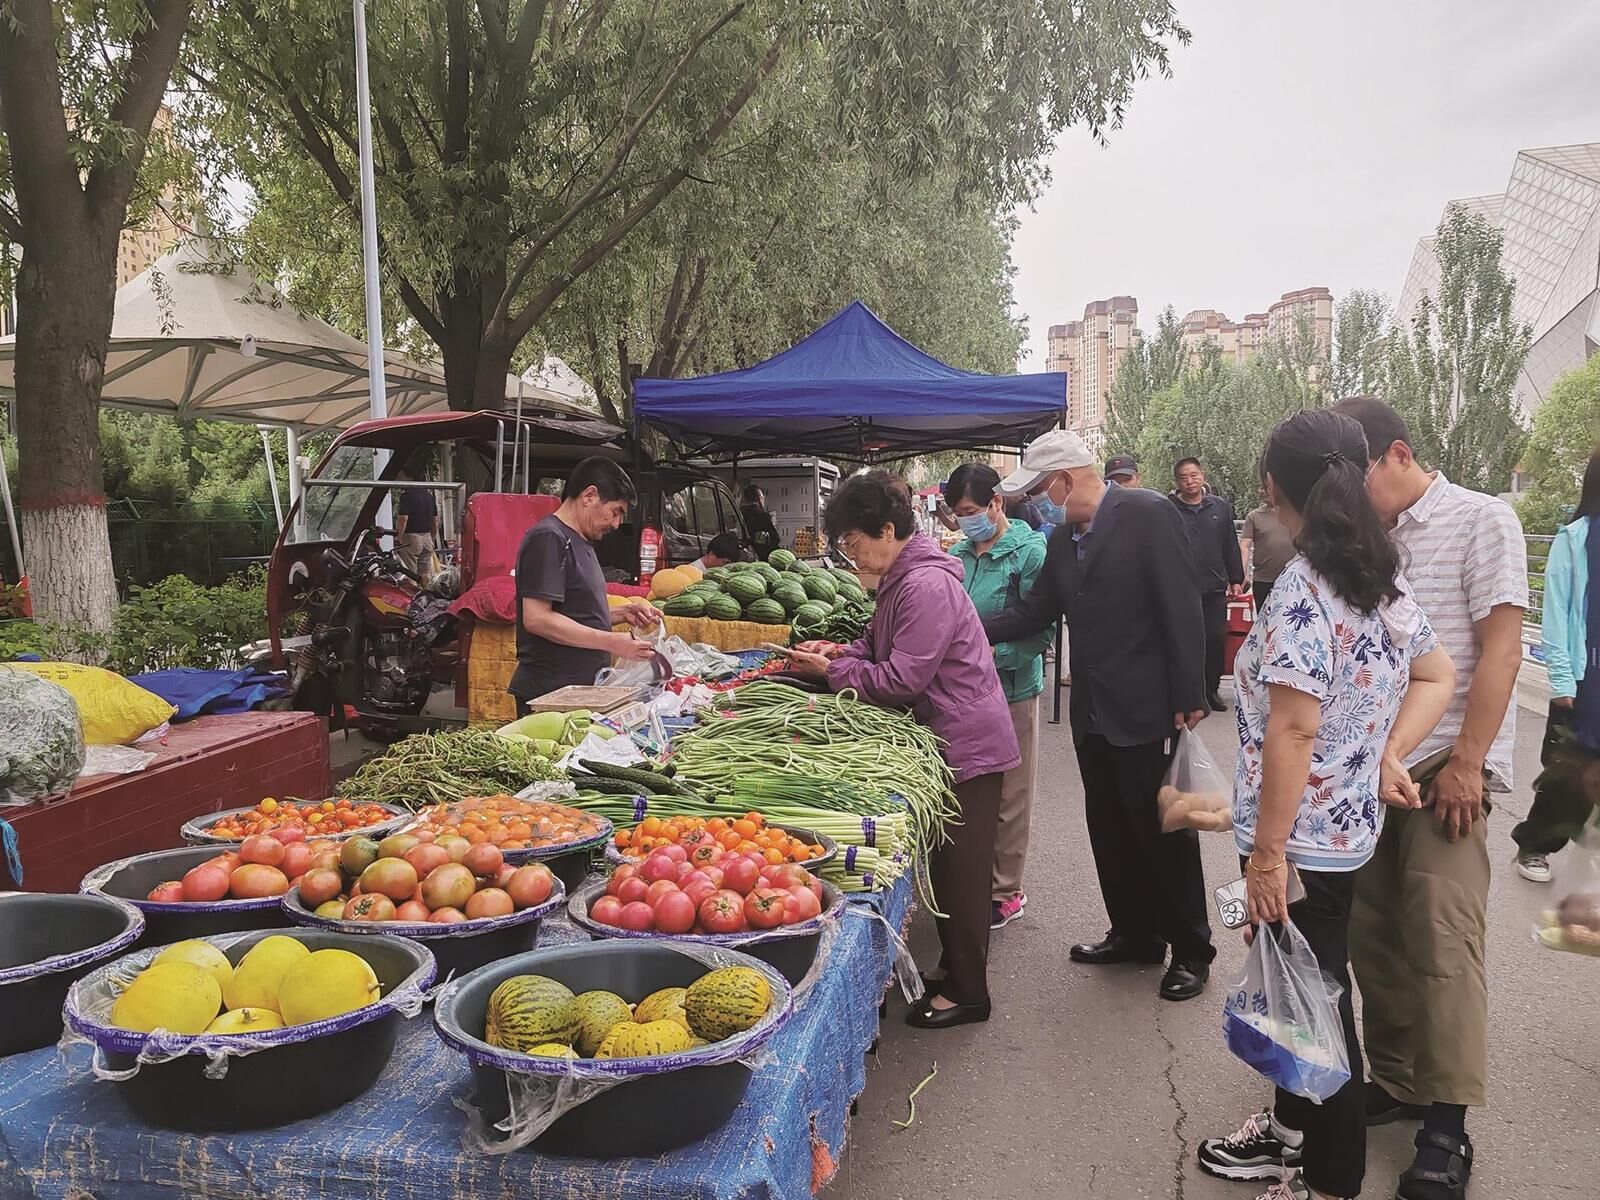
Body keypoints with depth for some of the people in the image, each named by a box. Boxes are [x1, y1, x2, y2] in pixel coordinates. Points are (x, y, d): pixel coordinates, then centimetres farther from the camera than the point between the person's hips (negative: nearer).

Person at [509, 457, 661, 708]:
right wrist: (611, 642, -21)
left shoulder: (581, 541, 18)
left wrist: (622, 613, 8)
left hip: (583, 687, 9)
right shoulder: (548, 538, -13)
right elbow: (536, 619, -22)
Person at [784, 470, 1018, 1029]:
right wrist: (841, 651, -1)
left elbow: (903, 679, -24)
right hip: (947, 739, 10)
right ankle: (954, 968, 32)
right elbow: (882, 647, 19)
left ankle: (967, 992, 12)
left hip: (968, 744, -10)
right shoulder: (900, 578, 10)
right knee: (946, 866, 18)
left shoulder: (926, 586, -23)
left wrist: (830, 670, -15)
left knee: (961, 871, 0)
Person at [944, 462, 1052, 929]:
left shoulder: (1029, 552, -11)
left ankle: (1006, 891, 23)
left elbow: (1040, 633, -15)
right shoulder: (959, 553, 5)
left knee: (1007, 798, 8)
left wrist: (988, 654, -24)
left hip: (1011, 691, -5)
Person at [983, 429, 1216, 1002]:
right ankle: (1134, 934, 32)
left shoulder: (1147, 514, -13)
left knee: (1164, 831, 4)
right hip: (1093, 713, 8)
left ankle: (1190, 950, 20)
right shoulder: (1063, 539, 10)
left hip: (1147, 711, -7)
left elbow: (1181, 607, -16)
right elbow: (1033, 612, 11)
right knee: (1110, 830, 16)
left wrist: (1189, 697, -18)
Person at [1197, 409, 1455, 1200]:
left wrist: (1266, 852, -20)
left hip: (1300, 839, -9)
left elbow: (1293, 730, -25)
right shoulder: (1383, 579, 6)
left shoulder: (1302, 588, -21)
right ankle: (1295, 1128, 41)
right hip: (1346, 828, 9)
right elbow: (1437, 676, 16)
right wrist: (1389, 754, 6)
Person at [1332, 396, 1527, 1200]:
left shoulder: (1481, 520, -3)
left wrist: (1466, 763, -13)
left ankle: (1446, 1126, 5)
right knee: (1374, 935, 8)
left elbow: (1500, 650, -8)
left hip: (1443, 769, -5)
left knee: (1442, 943, -5)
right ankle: (1395, 1081, 23)